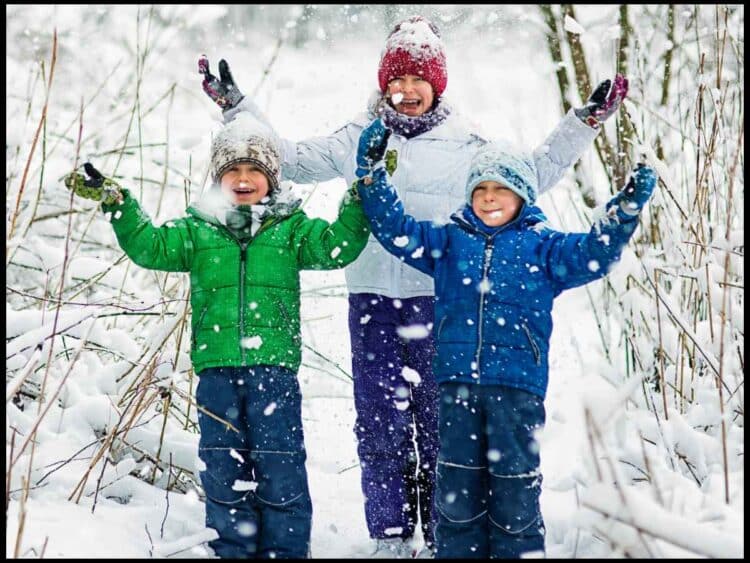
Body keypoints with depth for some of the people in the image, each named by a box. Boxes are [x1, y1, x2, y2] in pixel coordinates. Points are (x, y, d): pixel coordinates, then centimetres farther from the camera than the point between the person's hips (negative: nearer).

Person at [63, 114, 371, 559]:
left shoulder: (290, 228, 8)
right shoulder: (198, 230, 11)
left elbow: (336, 247, -2)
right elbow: (151, 246, 1)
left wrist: (359, 202, -15)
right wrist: (117, 203, -11)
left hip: (275, 369, -2)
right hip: (217, 371, 2)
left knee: (281, 467, 0)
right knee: (223, 468, 7)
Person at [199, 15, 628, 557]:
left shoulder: (465, 145, 6)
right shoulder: (356, 139, 9)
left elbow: (532, 172, 9)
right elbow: (290, 159, 15)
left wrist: (584, 122, 2)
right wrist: (236, 106, 11)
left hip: (440, 303, -1)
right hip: (373, 303, 1)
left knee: (441, 421, 3)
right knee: (381, 424, 3)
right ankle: (391, 538, 12)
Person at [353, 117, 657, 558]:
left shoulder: (543, 245, 7)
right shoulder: (448, 241, 13)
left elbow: (593, 254, -3)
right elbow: (396, 228, 11)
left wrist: (625, 210, -17)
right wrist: (373, 172, 3)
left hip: (517, 385, -2)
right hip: (457, 382, 2)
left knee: (515, 484, 2)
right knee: (457, 486, 7)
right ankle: (457, 552, 17)